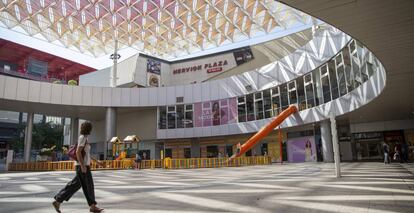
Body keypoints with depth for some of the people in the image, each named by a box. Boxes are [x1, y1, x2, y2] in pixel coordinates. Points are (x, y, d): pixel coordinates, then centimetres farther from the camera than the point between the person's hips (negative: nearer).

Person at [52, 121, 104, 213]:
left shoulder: (83, 138, 17)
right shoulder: (83, 138, -15)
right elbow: (78, 152, -22)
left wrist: (96, 161, 25)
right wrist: (83, 166, -25)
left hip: (82, 165, 10)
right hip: (83, 166, -10)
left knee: (74, 185, 11)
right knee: (88, 186, -2)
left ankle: (57, 201, 13)